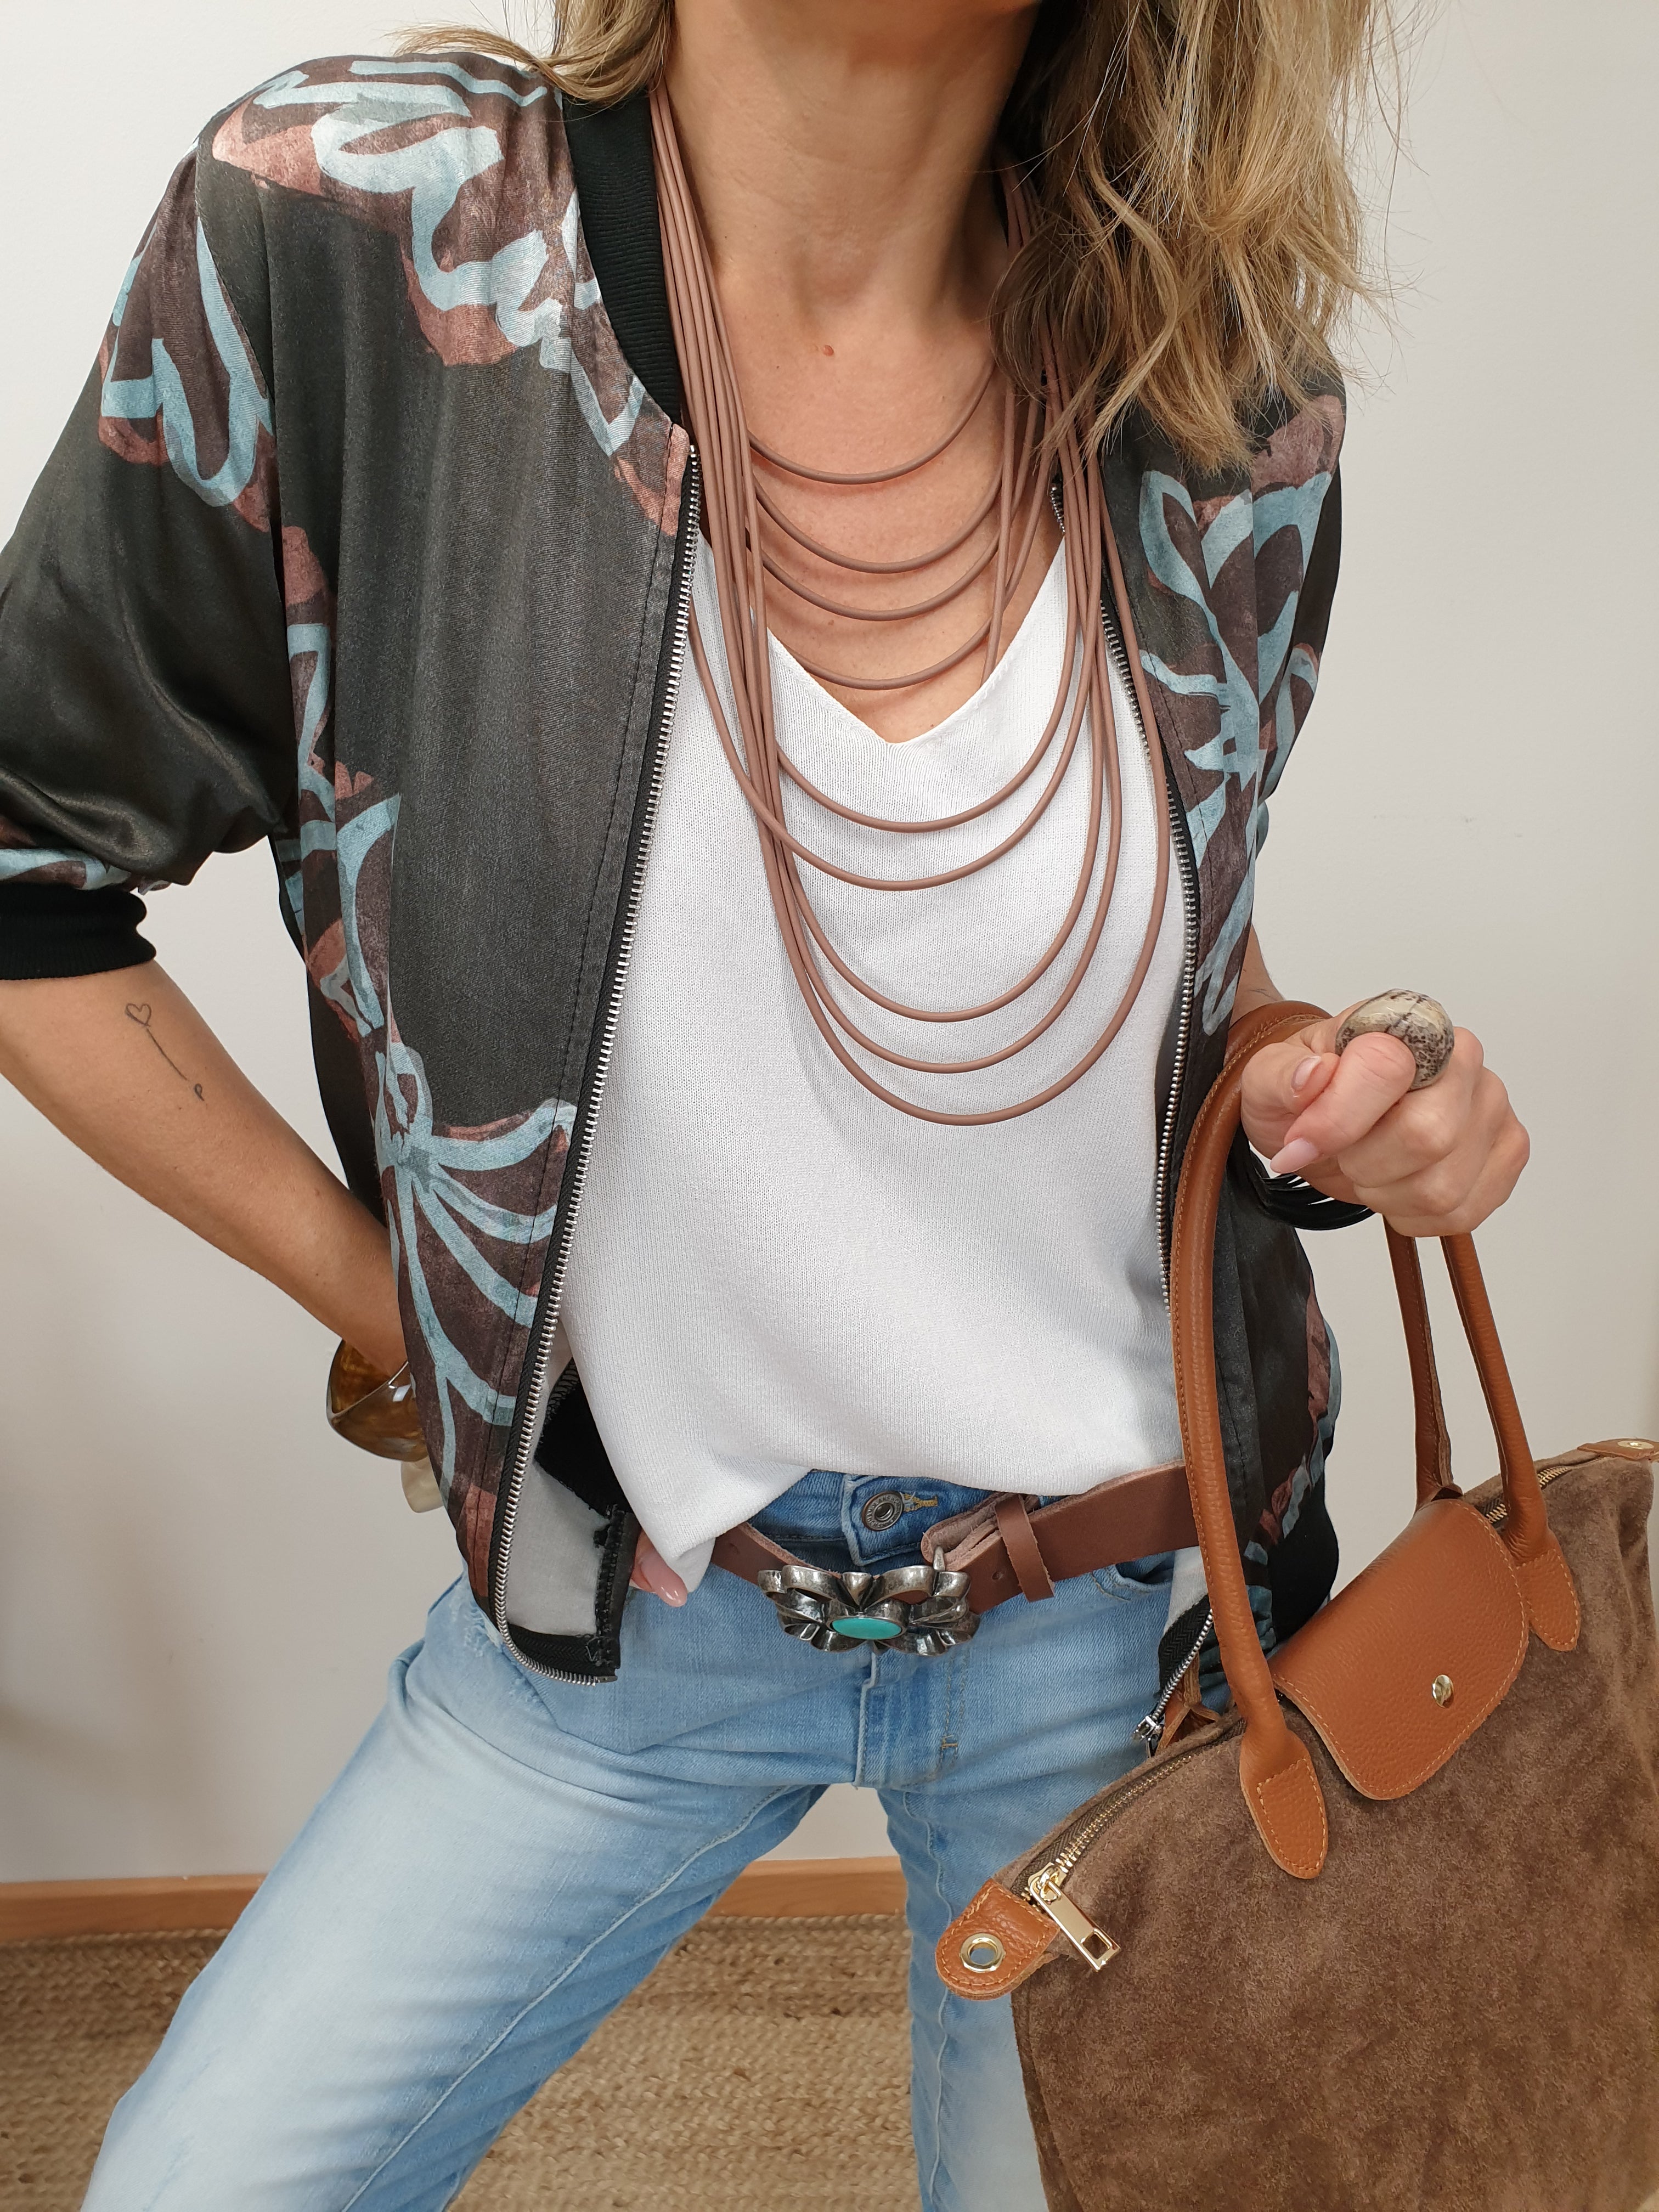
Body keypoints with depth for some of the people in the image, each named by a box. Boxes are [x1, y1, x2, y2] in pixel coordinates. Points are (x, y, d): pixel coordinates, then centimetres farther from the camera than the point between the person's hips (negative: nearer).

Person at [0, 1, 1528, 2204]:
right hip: (631, 1591, -1)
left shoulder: (1235, 407, -8)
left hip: (1126, 1596, 2)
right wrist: (382, 1294, -7)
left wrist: (1330, 1103, -11)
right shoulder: (340, 235, -17)